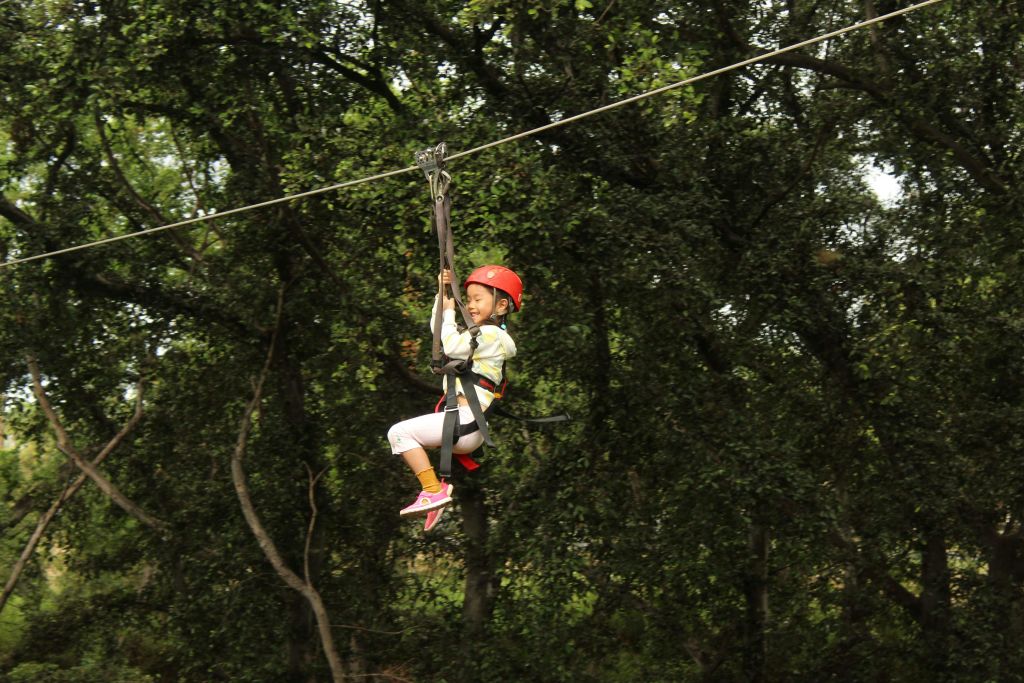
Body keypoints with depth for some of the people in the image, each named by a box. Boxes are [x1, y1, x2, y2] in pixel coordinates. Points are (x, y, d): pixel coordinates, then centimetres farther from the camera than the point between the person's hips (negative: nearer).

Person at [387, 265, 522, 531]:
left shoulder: (491, 334, -7)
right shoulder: (479, 334, 24)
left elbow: (451, 346, -16)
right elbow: (437, 329, 29)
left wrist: (449, 312, -2)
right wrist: (443, 293, 19)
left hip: (467, 420, -11)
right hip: (466, 426, 11)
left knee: (399, 432, -16)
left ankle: (433, 491, -17)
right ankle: (437, 488, 7)